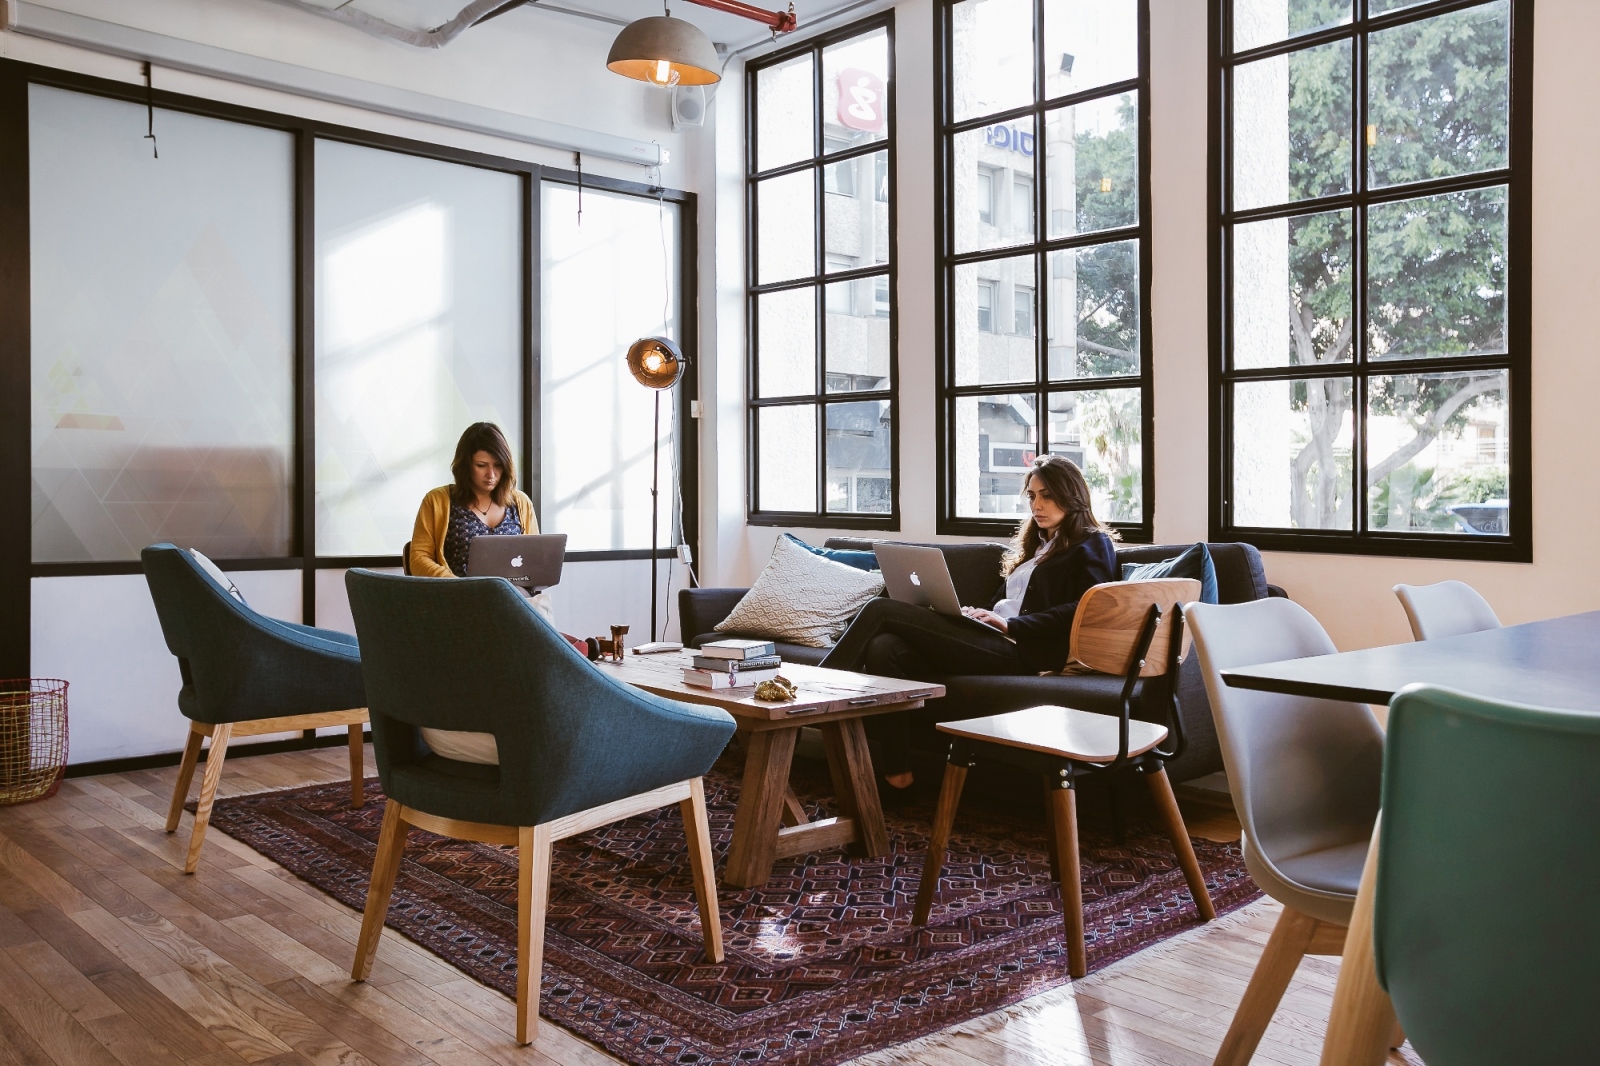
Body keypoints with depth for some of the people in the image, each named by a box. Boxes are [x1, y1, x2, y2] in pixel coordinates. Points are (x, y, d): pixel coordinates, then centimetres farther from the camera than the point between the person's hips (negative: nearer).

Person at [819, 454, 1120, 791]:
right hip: (991, 640, 8)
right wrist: (977, 614, 5)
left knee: (881, 610, -17)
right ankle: (896, 771, -22)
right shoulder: (1035, 544, 32)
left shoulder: (1092, 544, 7)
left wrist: (1012, 624, -16)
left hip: (1021, 650, -8)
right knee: (885, 647, -22)